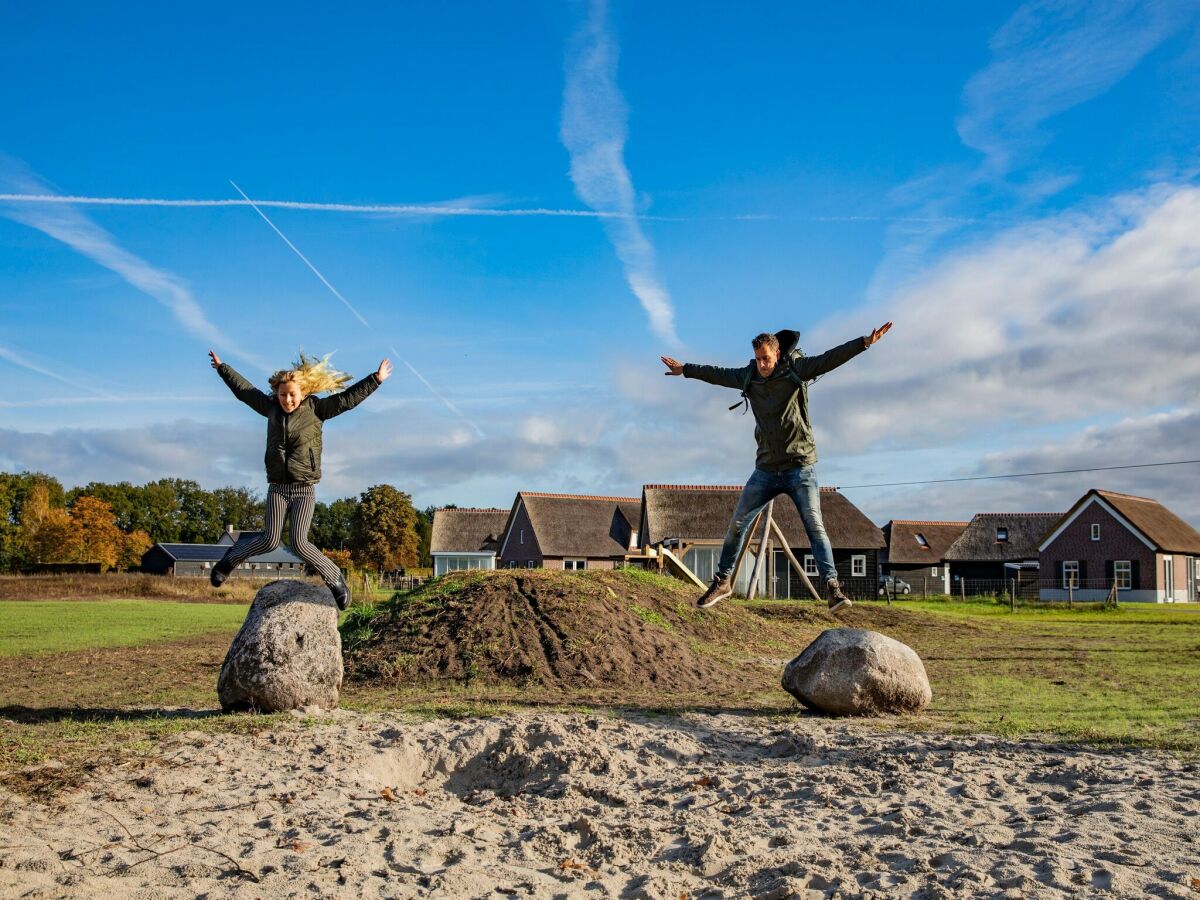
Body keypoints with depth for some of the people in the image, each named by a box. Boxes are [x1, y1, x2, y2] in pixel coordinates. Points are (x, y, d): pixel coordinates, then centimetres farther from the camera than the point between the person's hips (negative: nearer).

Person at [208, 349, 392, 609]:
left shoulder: (316, 408, -2)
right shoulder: (271, 407, 7)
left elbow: (348, 398, -6)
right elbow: (243, 388, 20)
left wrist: (376, 379, -10)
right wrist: (222, 368, 30)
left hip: (304, 489, -3)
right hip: (277, 488, 3)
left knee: (300, 543, -13)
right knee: (269, 541, -3)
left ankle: (335, 580, 5)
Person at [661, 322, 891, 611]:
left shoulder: (796, 369, -6)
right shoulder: (748, 376, 5)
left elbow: (830, 359, -18)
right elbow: (717, 374, 20)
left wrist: (865, 341, -31)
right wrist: (684, 369, 32)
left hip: (800, 466, -4)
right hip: (766, 470, 4)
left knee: (815, 526, -12)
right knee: (737, 524, 5)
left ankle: (832, 587, -15)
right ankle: (722, 581, 19)